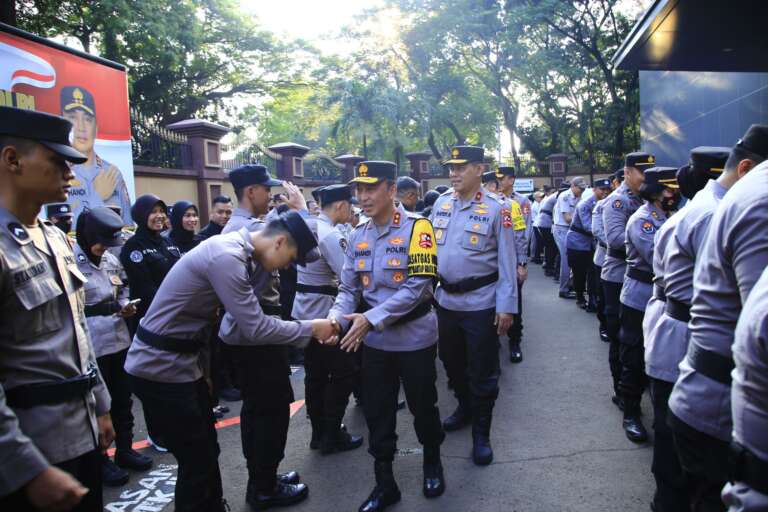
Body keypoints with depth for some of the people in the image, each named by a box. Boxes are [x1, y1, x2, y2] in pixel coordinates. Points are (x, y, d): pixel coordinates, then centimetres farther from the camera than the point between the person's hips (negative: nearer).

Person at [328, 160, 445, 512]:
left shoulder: (416, 227, -14)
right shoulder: (357, 236, 2)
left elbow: (417, 286, -21)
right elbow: (349, 288, 4)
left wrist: (371, 319, -25)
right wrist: (337, 317, -16)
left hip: (415, 336, -4)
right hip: (375, 341, 5)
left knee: (422, 406, 14)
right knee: (376, 412, 12)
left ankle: (432, 464, 42)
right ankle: (384, 483, 31)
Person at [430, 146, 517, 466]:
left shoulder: (496, 208, -11)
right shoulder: (440, 204, 3)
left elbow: (507, 261, -11)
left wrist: (507, 306, -13)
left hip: (481, 303, -5)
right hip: (445, 300, 5)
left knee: (482, 371, 7)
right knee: (451, 362, 21)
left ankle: (481, 433, 23)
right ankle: (465, 407, 46)